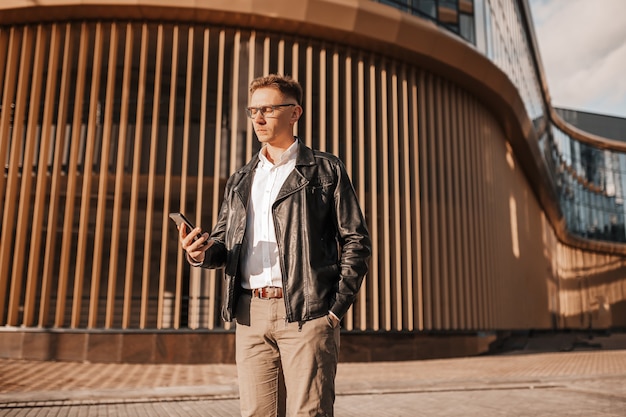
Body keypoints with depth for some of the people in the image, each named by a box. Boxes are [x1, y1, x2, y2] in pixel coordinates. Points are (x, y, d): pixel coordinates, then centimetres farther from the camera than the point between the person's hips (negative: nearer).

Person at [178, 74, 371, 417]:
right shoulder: (240, 180, 19)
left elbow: (356, 241, 1)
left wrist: (337, 307, -8)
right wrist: (203, 252, -6)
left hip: (306, 312, -4)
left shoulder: (326, 170, 5)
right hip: (251, 313, 5)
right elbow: (223, 241, 18)